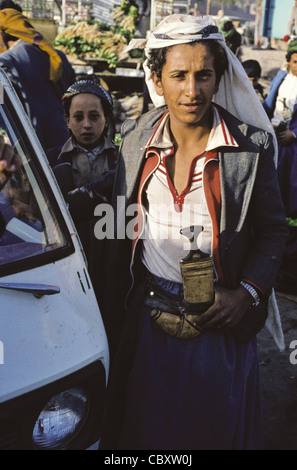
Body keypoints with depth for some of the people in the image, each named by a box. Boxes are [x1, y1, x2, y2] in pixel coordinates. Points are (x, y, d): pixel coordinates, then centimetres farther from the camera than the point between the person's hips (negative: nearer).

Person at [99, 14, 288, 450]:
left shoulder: (253, 145, -10)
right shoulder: (136, 139, -2)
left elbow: (272, 229, 0)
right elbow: (121, 233, 5)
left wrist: (247, 292, -14)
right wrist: (114, 319, 7)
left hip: (221, 322, -2)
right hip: (148, 320, 2)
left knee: (218, 429, 18)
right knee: (147, 427, 20)